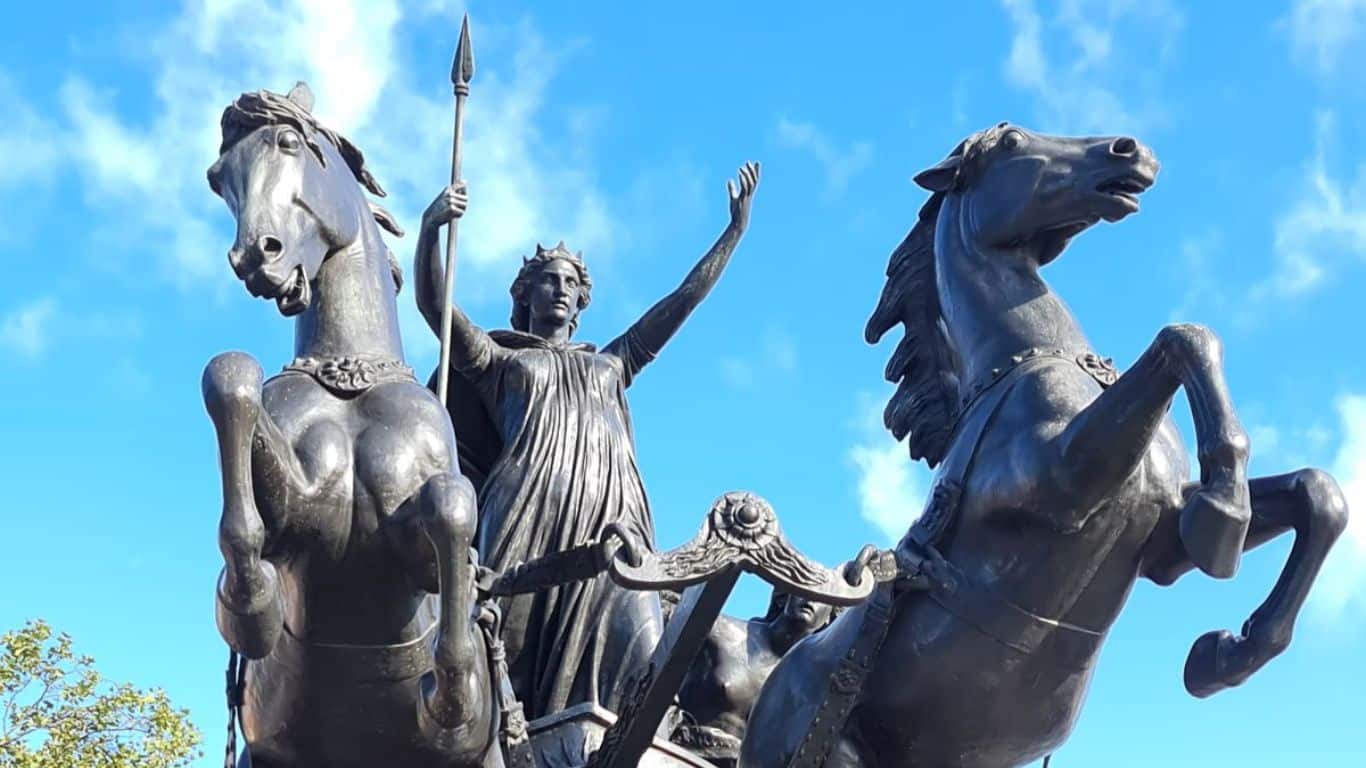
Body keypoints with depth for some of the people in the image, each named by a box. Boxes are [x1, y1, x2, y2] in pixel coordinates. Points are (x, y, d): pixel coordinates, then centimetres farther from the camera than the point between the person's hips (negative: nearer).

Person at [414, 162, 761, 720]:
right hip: (529, 517, -2)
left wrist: (736, 227, 29)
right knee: (508, 637, -18)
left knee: (638, 653, -19)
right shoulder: (501, 362, 24)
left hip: (610, 518, 2)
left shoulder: (610, 366, 33)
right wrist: (430, 229, -7)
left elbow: (684, 300, 32)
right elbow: (433, 303, 10)